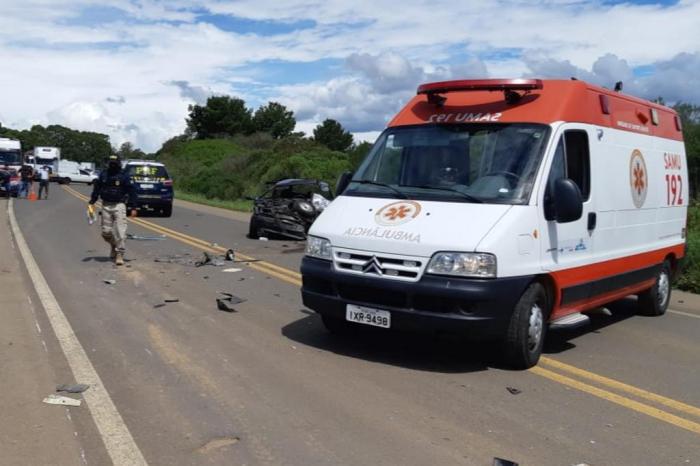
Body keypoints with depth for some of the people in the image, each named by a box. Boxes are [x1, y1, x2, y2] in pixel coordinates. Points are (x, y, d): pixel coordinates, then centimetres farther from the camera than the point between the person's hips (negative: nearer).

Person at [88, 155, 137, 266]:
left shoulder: (124, 176, -3)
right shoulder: (103, 174, 7)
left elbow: (131, 191, -2)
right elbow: (97, 188, 15)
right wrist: (92, 202, 10)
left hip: (119, 206, -4)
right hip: (106, 206, 4)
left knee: (120, 231, -10)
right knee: (106, 232, 6)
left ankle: (119, 255, -5)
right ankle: (114, 246, 34)